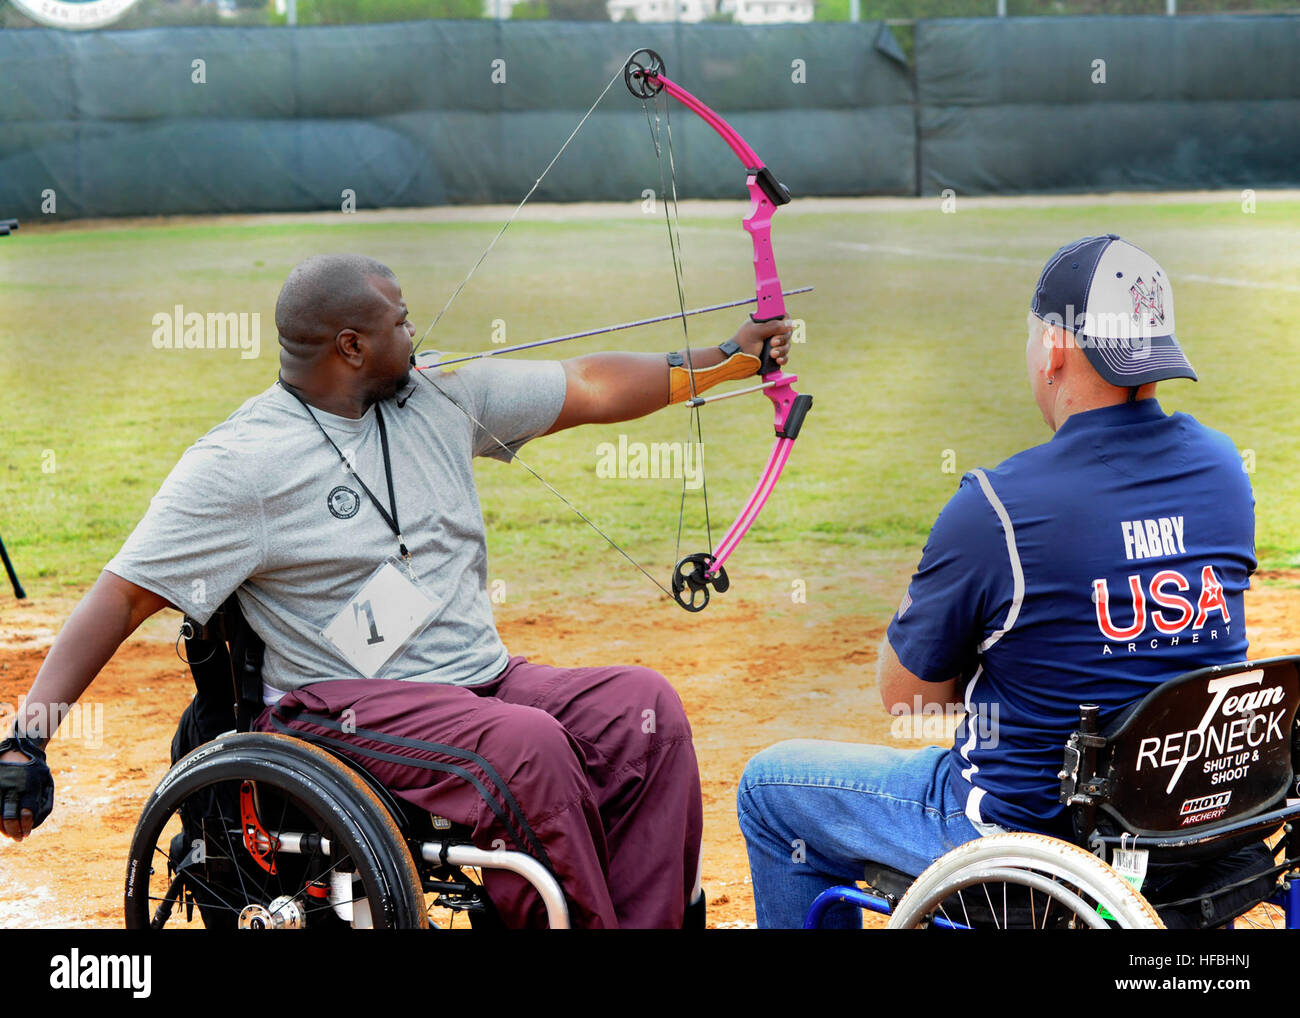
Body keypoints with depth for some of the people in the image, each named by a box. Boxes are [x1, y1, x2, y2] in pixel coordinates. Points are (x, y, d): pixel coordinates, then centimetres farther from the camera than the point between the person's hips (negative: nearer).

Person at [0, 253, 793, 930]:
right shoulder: (239, 465, -7)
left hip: (485, 681, 7)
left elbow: (592, 389, 18)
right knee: (527, 745, -33)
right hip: (345, 708, -6)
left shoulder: (441, 401, 11)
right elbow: (123, 596, -10)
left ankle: (652, 920, -18)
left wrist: (730, 359, 20)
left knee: (646, 705, -18)